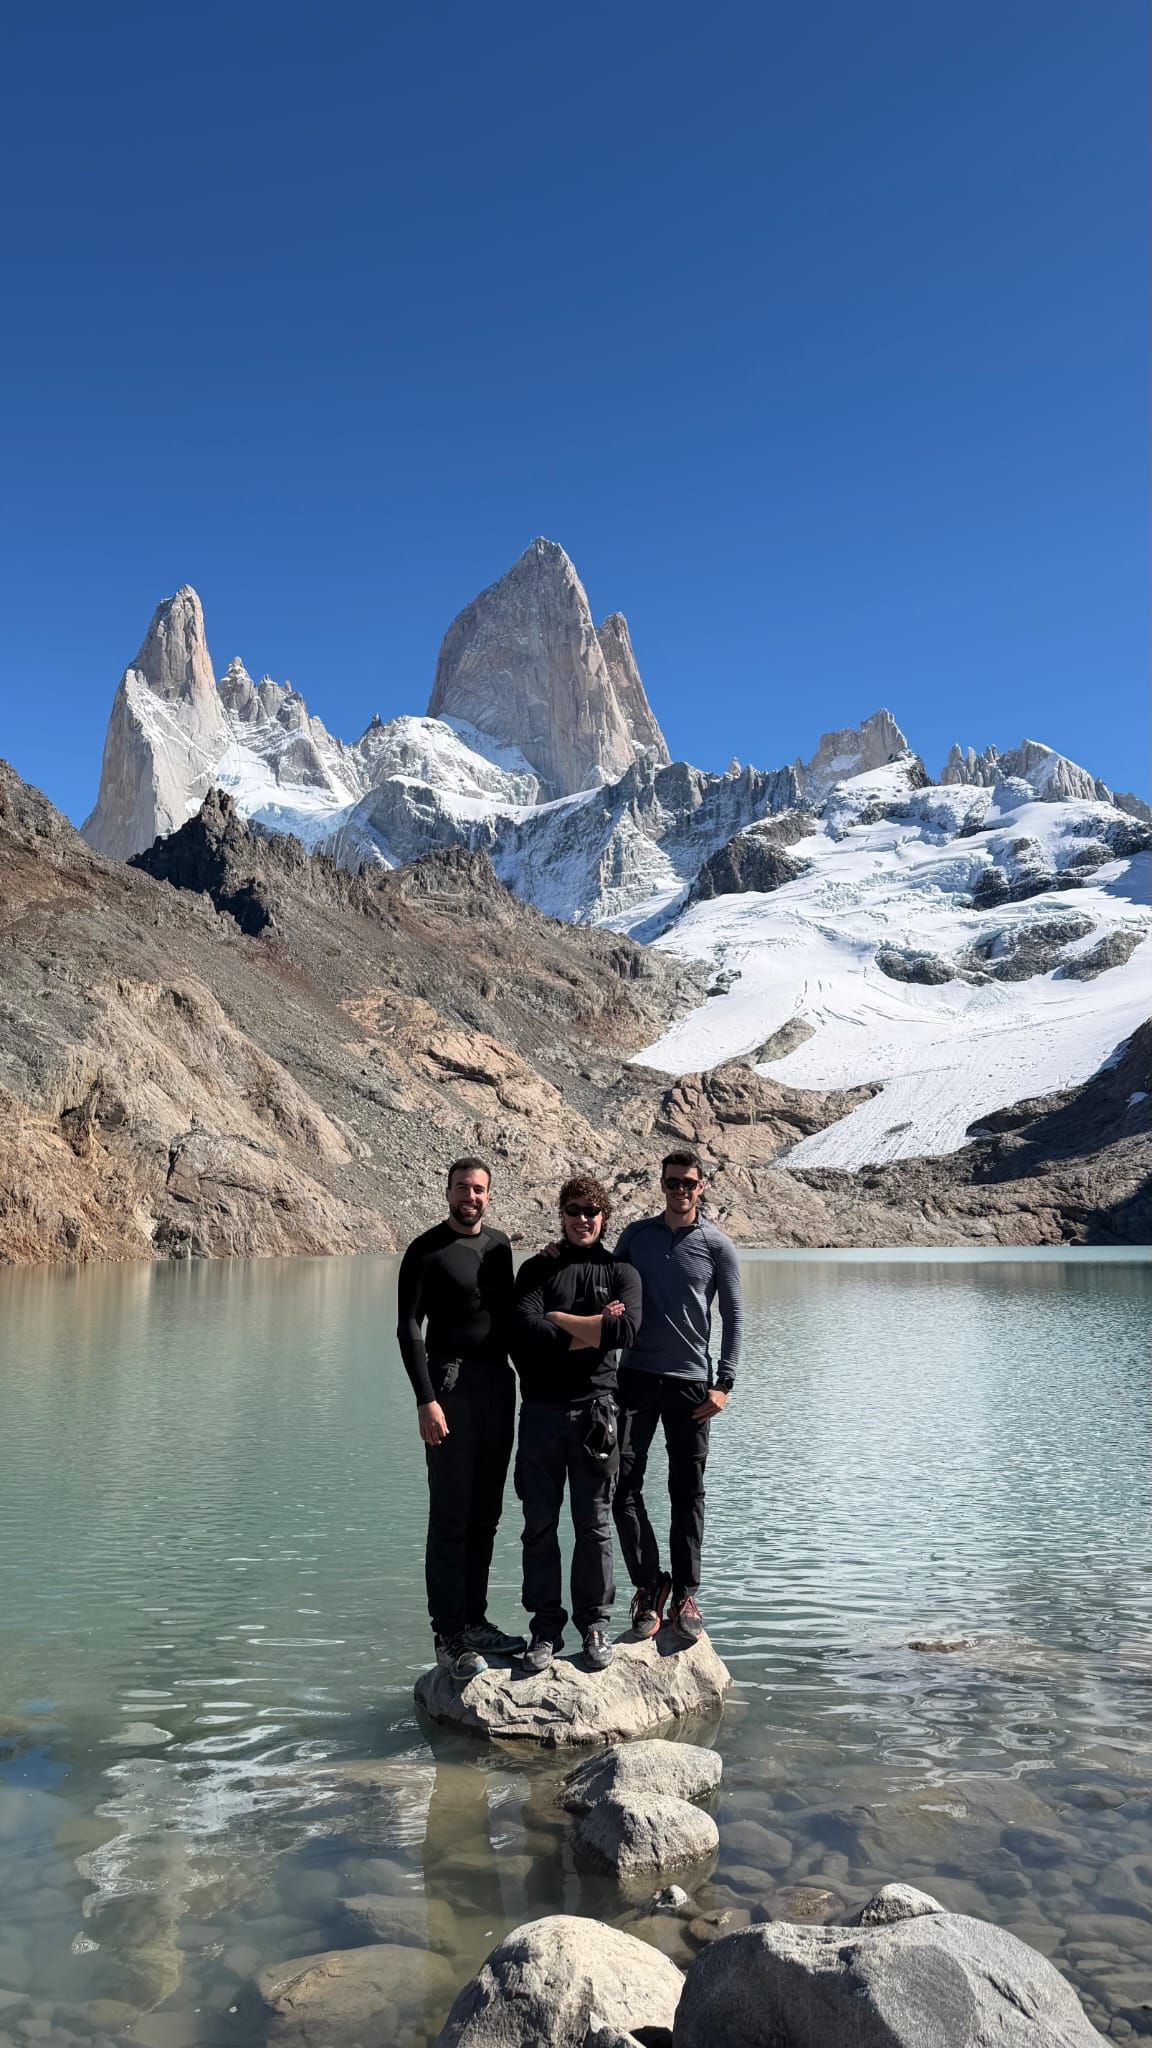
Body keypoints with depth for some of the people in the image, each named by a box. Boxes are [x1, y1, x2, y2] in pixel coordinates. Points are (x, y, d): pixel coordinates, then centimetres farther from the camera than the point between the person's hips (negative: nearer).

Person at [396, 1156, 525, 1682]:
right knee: (451, 1516, -4)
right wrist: (426, 1400, -17)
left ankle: (474, 1621, 21)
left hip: (498, 1382, 6)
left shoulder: (499, 1244, 12)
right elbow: (409, 1330, -10)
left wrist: (524, 1377, 15)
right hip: (450, 1382, -6)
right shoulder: (427, 1250, -6)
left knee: (486, 1513, 11)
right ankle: (448, 1637, 2)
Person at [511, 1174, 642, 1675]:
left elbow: (627, 1329, -13)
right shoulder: (537, 1268, 6)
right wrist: (592, 1329, -11)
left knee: (594, 1525, 6)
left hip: (594, 1408, 0)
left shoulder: (621, 1272, 6)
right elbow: (526, 1329, -11)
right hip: (540, 1408, 0)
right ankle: (546, 1626, 17)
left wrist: (557, 1320, -9)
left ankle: (594, 1622, 21)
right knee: (539, 1525, 5)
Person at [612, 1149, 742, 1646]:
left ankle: (684, 1595, 14)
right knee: (623, 1482, -6)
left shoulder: (717, 1245, 1)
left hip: (691, 1381, -1)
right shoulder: (635, 1235, 7)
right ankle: (648, 1584, 7)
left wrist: (724, 1384, -4)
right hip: (636, 1375, 1)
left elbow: (733, 1318, 3)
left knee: (687, 1492, 4)